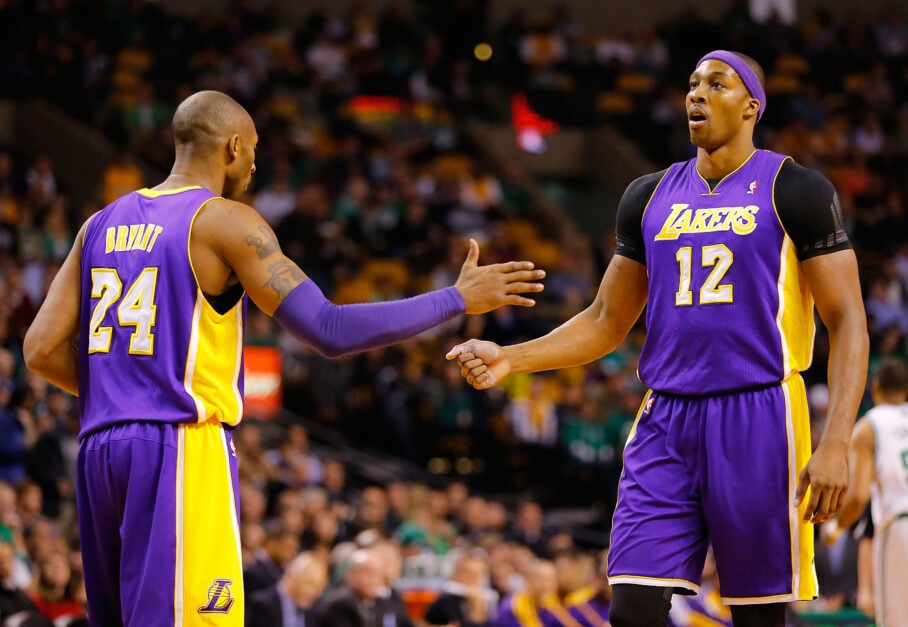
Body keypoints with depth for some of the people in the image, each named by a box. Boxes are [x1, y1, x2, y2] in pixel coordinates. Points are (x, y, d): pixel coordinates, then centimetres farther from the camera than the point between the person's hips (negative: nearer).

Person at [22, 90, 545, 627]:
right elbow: (330, 332, -12)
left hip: (101, 446, 7)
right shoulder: (224, 221, -4)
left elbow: (42, 351, 11)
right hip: (182, 448, -7)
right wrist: (458, 299, -5)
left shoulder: (102, 225, 15)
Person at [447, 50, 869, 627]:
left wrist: (836, 444, -17)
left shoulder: (795, 191, -2)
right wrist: (509, 359, 3)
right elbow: (607, 322, 19)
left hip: (759, 418, -4)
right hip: (666, 422, 4)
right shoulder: (650, 198, 13)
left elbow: (848, 322, -5)